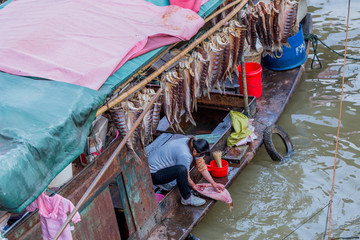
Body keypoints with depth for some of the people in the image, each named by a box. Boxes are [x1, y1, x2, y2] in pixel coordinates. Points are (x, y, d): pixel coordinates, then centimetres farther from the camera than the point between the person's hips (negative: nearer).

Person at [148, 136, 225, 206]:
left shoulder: (193, 144, -5)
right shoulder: (185, 155, -29)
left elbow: (202, 166, 5)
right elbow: (186, 177, -14)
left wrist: (214, 183, 6)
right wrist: (193, 185, 3)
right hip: (152, 174, -10)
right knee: (181, 170, -30)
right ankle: (186, 198, -10)